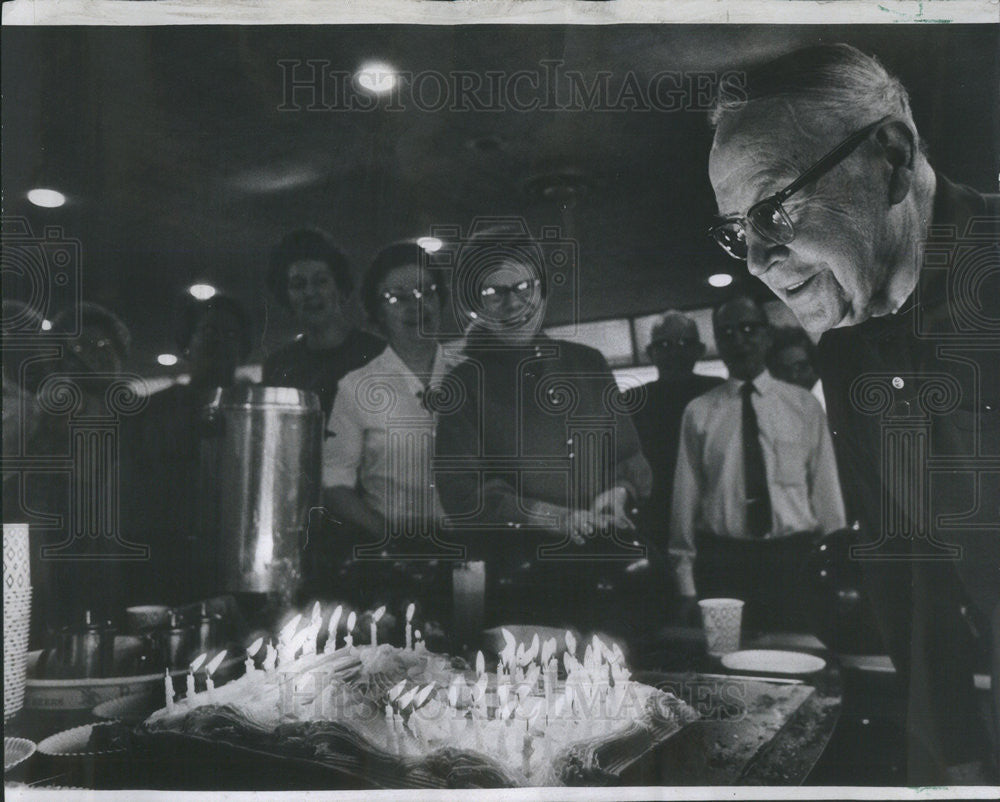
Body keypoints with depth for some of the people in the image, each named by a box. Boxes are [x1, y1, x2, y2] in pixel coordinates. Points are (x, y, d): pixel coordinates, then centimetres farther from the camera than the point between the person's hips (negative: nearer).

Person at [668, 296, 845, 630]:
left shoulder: (804, 406, 7)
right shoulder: (699, 413, 5)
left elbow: (826, 490, 6)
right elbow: (686, 499, 4)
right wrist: (686, 587, 0)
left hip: (794, 557, 1)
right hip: (722, 562, 0)